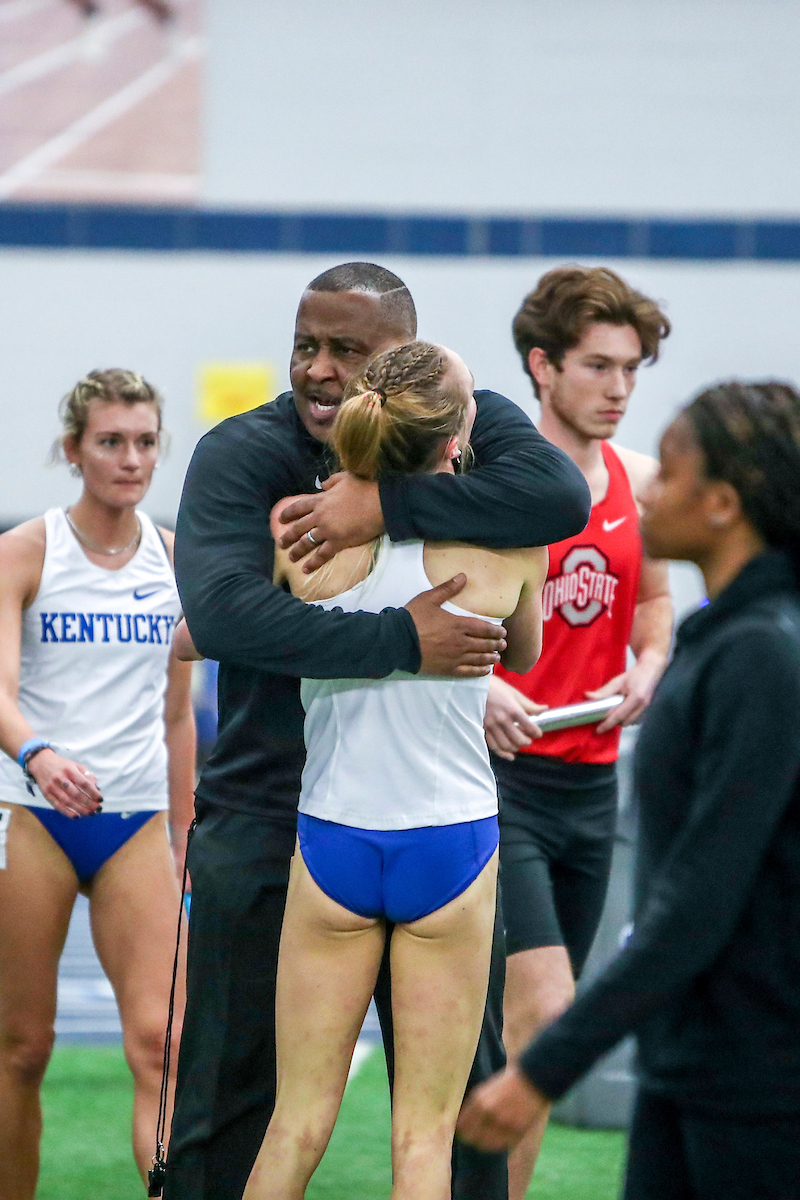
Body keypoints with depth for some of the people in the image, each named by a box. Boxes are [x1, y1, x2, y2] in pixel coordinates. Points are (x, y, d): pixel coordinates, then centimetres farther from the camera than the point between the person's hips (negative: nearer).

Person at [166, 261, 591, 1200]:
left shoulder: (466, 426, -2)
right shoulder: (242, 454, -9)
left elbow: (561, 496, -24)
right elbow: (220, 611, -26)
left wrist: (386, 505, -29)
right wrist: (402, 641, -29)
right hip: (267, 814, -2)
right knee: (228, 1092, 3)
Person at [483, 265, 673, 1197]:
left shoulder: (638, 482, 9)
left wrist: (647, 668, 2)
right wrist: (479, 688, -25)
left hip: (590, 780, 6)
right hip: (497, 775, -6)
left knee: (528, 1028, 11)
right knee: (541, 1010, -18)